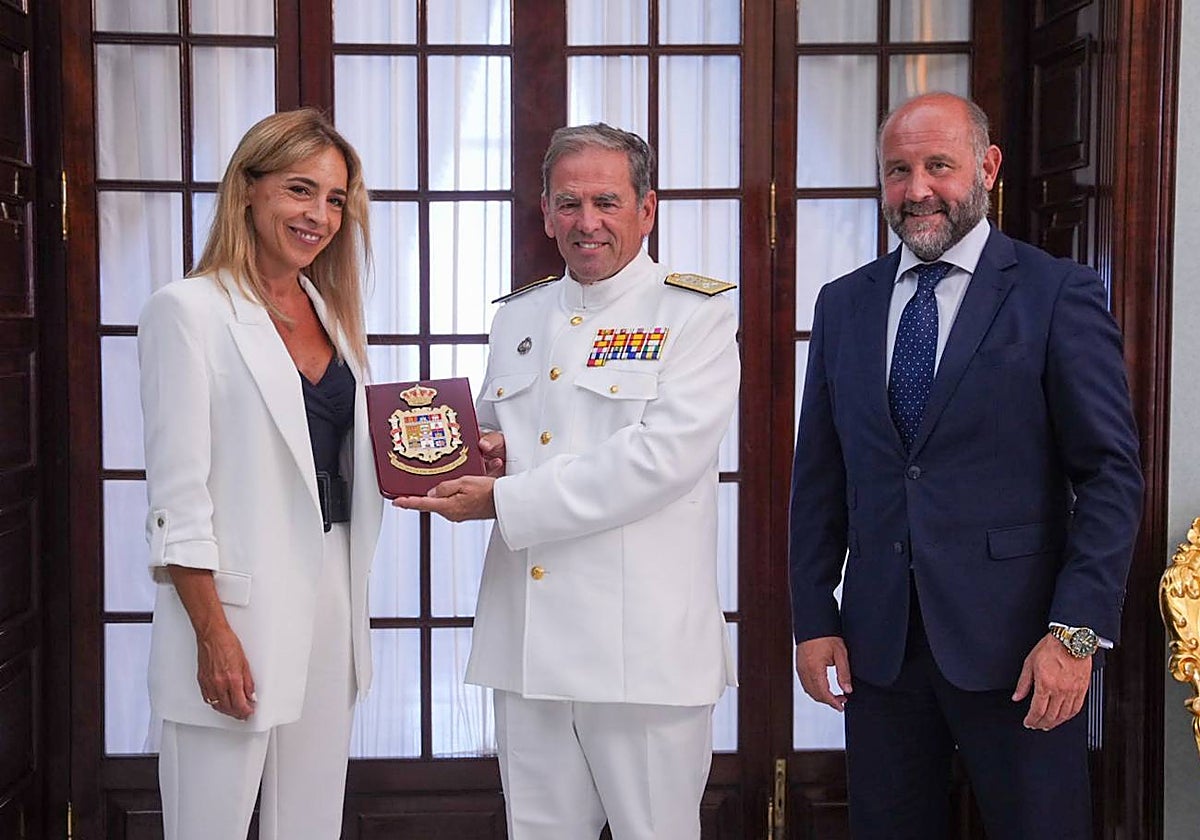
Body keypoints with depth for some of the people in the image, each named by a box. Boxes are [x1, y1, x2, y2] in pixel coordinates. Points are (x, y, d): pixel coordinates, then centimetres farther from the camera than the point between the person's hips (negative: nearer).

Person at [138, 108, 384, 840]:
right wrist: (213, 635, -16)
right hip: (237, 608, -7)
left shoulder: (331, 313, 13)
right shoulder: (189, 310, -7)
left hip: (331, 596, 7)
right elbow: (178, 493, -12)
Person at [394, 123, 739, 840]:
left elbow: (659, 457, -17)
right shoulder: (519, 317, 15)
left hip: (643, 646, -5)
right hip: (526, 640, 5)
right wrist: (484, 451, -1)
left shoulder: (697, 316, -4)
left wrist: (503, 501, -17)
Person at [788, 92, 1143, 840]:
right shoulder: (844, 304, 9)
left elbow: (1112, 474, -6)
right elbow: (819, 476, 11)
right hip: (878, 639, 4)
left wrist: (1076, 630, -13)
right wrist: (814, 618, 5)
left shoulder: (1059, 294, -4)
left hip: (1013, 641, -4)